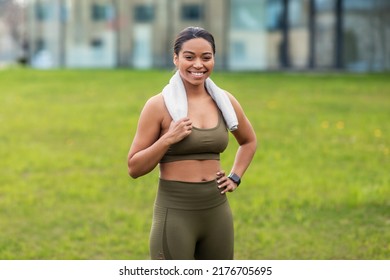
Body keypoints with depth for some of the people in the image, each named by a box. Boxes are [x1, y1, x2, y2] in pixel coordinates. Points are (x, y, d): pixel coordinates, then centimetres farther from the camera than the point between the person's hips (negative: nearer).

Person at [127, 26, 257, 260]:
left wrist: (235, 177, 11)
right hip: (176, 212, -5)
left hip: (217, 210, 5)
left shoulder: (225, 101, 6)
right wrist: (168, 139, -17)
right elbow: (134, 168, -6)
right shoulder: (159, 105, -7)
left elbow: (249, 141, 25)